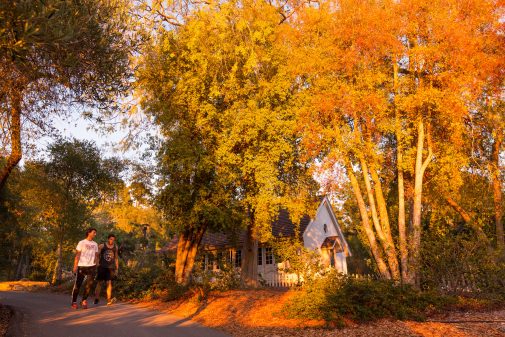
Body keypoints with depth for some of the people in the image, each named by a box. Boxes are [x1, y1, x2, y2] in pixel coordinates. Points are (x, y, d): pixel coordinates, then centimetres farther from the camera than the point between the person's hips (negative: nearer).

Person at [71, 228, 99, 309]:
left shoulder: (95, 244, 14)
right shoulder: (81, 243, 1)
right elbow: (77, 255, -3)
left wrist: (95, 265, 9)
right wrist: (75, 266, -10)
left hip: (91, 267, 4)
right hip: (81, 266, -4)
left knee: (89, 284, 0)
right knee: (77, 284, 2)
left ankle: (84, 301, 11)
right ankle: (74, 302, 16)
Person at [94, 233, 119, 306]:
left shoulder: (115, 247, 7)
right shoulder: (102, 246, -2)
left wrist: (117, 268, 13)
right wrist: (97, 264, -8)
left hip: (110, 267, 1)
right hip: (102, 267, -1)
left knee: (109, 282, -8)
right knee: (99, 282, 4)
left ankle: (109, 300, -12)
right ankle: (96, 299, 16)